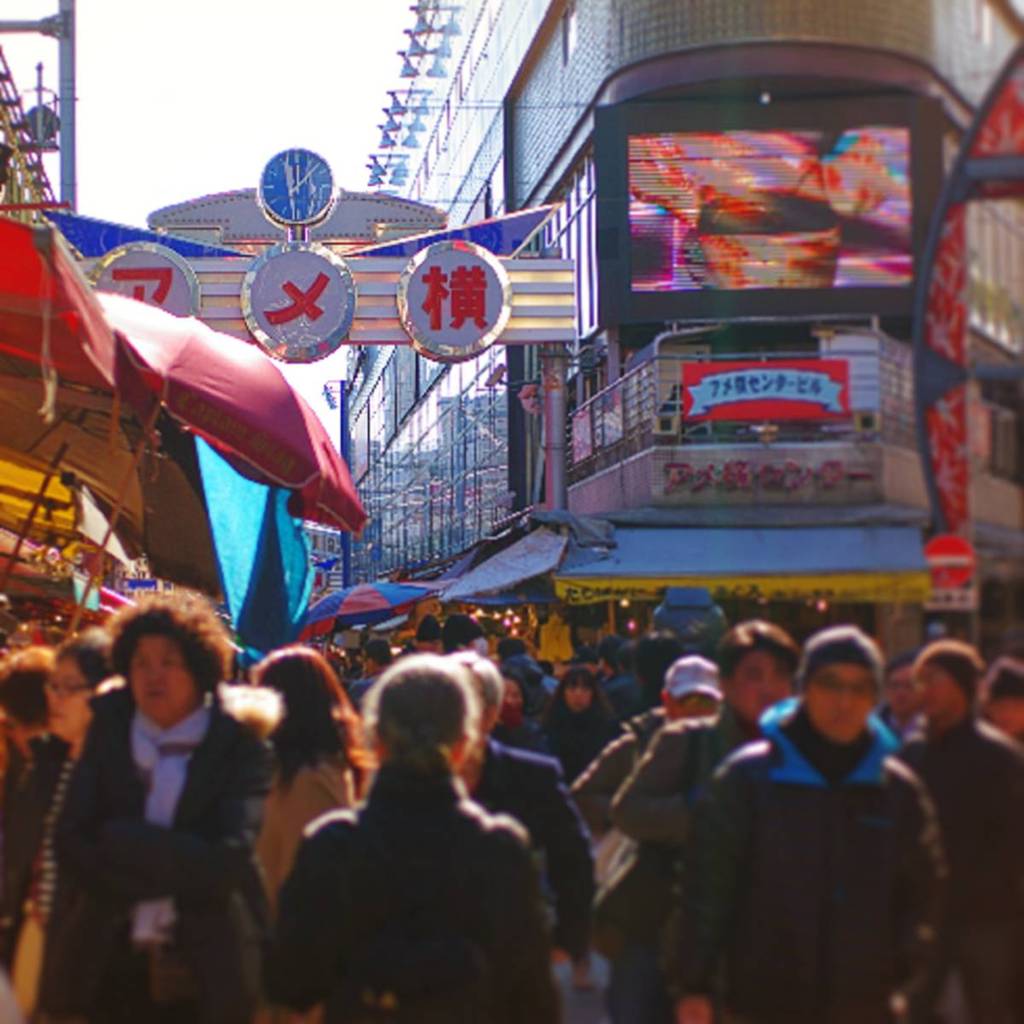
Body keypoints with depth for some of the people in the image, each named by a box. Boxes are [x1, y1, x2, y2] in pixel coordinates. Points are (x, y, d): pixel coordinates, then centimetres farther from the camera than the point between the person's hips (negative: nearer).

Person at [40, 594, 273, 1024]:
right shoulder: (107, 733, 6)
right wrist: (172, 869, -12)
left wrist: (121, 840, -11)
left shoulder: (240, 747, -3)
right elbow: (70, 845, -2)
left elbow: (228, 857, -15)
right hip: (107, 969, 3)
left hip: (206, 976, -2)